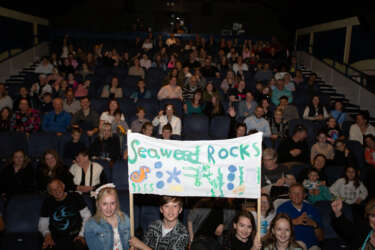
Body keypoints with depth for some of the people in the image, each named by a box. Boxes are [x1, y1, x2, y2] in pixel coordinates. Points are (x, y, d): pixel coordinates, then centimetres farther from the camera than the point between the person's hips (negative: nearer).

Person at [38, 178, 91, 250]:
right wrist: (47, 233, -4)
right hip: (55, 239, 2)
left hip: (75, 237, -2)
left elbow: (87, 217, 4)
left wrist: (82, 234, -7)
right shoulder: (47, 202, 12)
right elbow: (42, 223, 16)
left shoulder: (75, 197, 5)